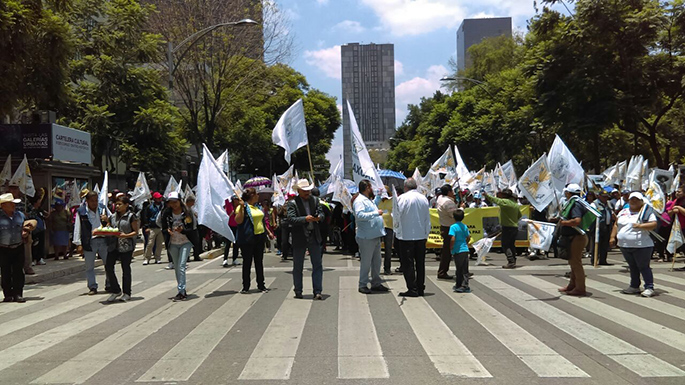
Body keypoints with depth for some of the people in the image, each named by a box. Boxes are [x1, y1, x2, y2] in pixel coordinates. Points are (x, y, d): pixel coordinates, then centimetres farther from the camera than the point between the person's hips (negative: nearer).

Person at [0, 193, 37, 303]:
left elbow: (25, 227, 20)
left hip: (19, 248, 3)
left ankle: (18, 294, 7)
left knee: (18, 272, 2)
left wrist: (25, 233, 2)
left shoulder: (20, 215, 8)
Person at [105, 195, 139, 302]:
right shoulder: (113, 216, 12)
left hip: (126, 246, -5)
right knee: (108, 266, -6)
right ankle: (116, 290, 9)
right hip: (114, 245, 5)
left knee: (126, 269, 3)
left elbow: (135, 232, -5)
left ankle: (127, 293, 15)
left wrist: (126, 235, -20)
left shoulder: (131, 216, -4)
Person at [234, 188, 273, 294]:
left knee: (259, 262, 11)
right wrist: (241, 207, -26)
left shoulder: (257, 207, 16)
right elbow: (238, 221, -19)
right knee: (247, 262, 1)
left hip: (259, 237, 7)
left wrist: (269, 232, 24)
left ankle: (261, 285, 18)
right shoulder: (243, 207, -8)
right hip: (247, 238, -7)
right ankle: (246, 287, 9)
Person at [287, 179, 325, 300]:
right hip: (299, 238, -3)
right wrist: (305, 219, -28)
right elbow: (291, 219, -16)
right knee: (298, 267, 9)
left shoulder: (315, 200, 9)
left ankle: (317, 291, 5)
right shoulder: (292, 203, -6)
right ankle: (298, 291, 22)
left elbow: (321, 213, 5)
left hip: (314, 236, 3)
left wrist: (319, 217, -19)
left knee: (317, 266, 1)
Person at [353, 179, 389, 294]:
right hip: (367, 237, -10)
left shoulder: (369, 200, 19)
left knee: (376, 261, 14)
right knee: (366, 262, -3)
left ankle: (376, 283, 23)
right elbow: (359, 215, -27)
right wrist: (376, 213, -23)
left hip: (376, 236, 10)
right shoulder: (359, 201, -12)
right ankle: (363, 285, 6)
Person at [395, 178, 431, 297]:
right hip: (421, 235, 5)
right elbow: (427, 219, 10)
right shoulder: (424, 198, 6)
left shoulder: (402, 198, -11)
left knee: (408, 263, 1)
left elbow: (397, 215, -11)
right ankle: (420, 288, 17)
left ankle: (412, 289, 0)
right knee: (420, 263, 12)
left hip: (406, 235, -5)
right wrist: (426, 234, 18)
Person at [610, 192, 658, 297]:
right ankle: (634, 286, 23)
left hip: (641, 246, -6)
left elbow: (654, 224, -13)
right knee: (632, 267, 15)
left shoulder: (647, 211, -4)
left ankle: (649, 288, 1)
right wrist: (613, 237, 9)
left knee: (643, 267, -4)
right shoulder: (623, 212, 14)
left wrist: (640, 226, -25)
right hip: (624, 246, 6)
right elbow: (616, 225, 17)